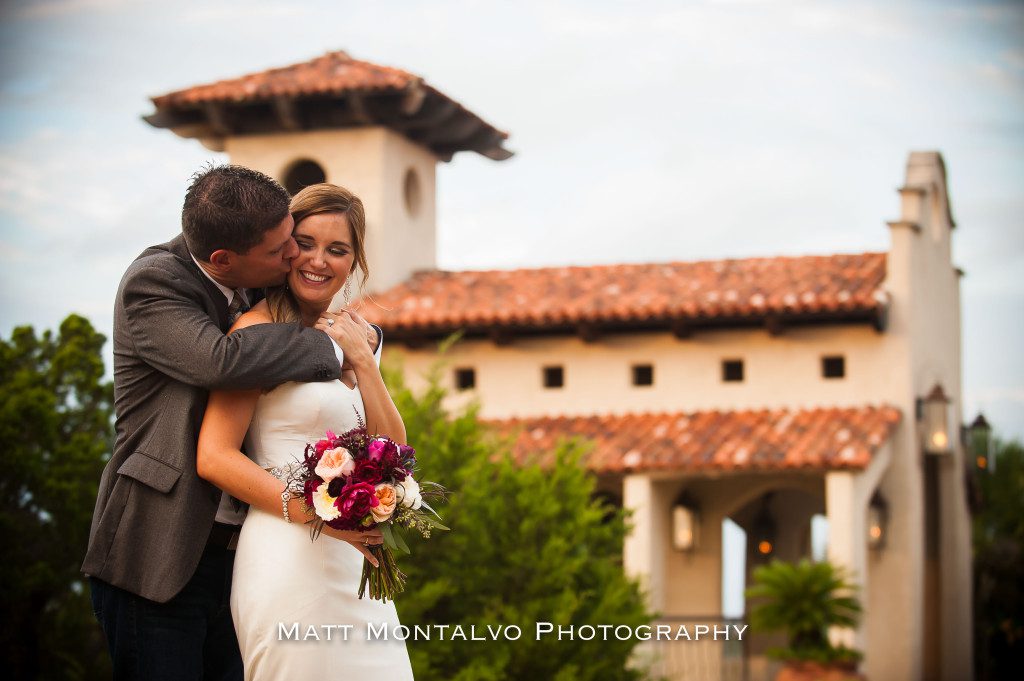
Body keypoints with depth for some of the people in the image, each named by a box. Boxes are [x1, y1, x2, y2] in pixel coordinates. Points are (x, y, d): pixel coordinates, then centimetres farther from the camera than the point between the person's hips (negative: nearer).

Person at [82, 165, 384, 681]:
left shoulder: (265, 287, 6)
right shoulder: (153, 282, -13)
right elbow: (223, 361, -31)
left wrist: (361, 333, -4)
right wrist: (332, 347, -18)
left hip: (236, 555, 6)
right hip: (158, 557, -6)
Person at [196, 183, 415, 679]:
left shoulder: (345, 337, 13)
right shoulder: (260, 330, -8)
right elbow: (213, 457, -14)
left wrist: (362, 360, -2)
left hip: (354, 564, 7)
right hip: (289, 559, -7)